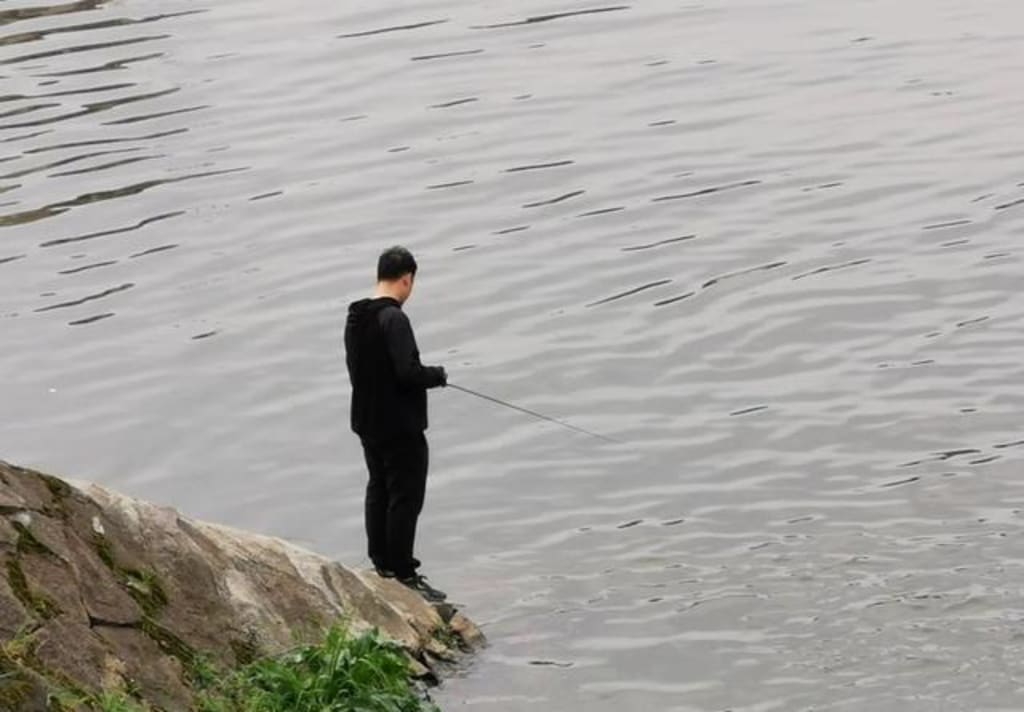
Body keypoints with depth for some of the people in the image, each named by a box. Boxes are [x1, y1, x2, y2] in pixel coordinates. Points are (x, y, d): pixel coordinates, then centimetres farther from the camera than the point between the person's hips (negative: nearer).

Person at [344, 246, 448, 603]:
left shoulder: (355, 317, 6)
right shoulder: (393, 319, -22)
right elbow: (409, 372, -28)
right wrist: (438, 375, -8)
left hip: (367, 422, 9)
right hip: (400, 426, -9)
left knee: (379, 490, 19)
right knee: (406, 497, -2)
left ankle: (381, 561, 28)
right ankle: (404, 574, 0)